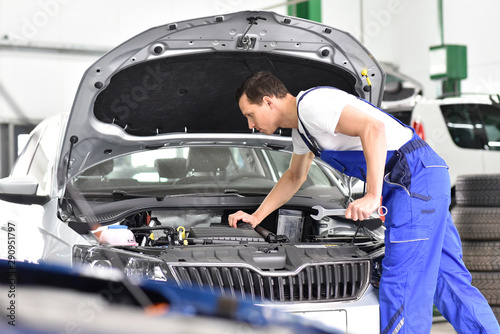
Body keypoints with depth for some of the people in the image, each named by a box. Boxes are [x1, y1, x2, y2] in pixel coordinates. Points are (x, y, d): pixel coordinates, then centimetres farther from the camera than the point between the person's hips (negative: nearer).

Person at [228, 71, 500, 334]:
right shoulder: (300, 126, 20)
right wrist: (256, 217, 34)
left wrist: (373, 196, -28)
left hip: (416, 174, -11)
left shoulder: (312, 103, -14)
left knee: (401, 284, -10)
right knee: (447, 279, 11)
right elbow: (294, 178, 36)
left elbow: (373, 127, -26)